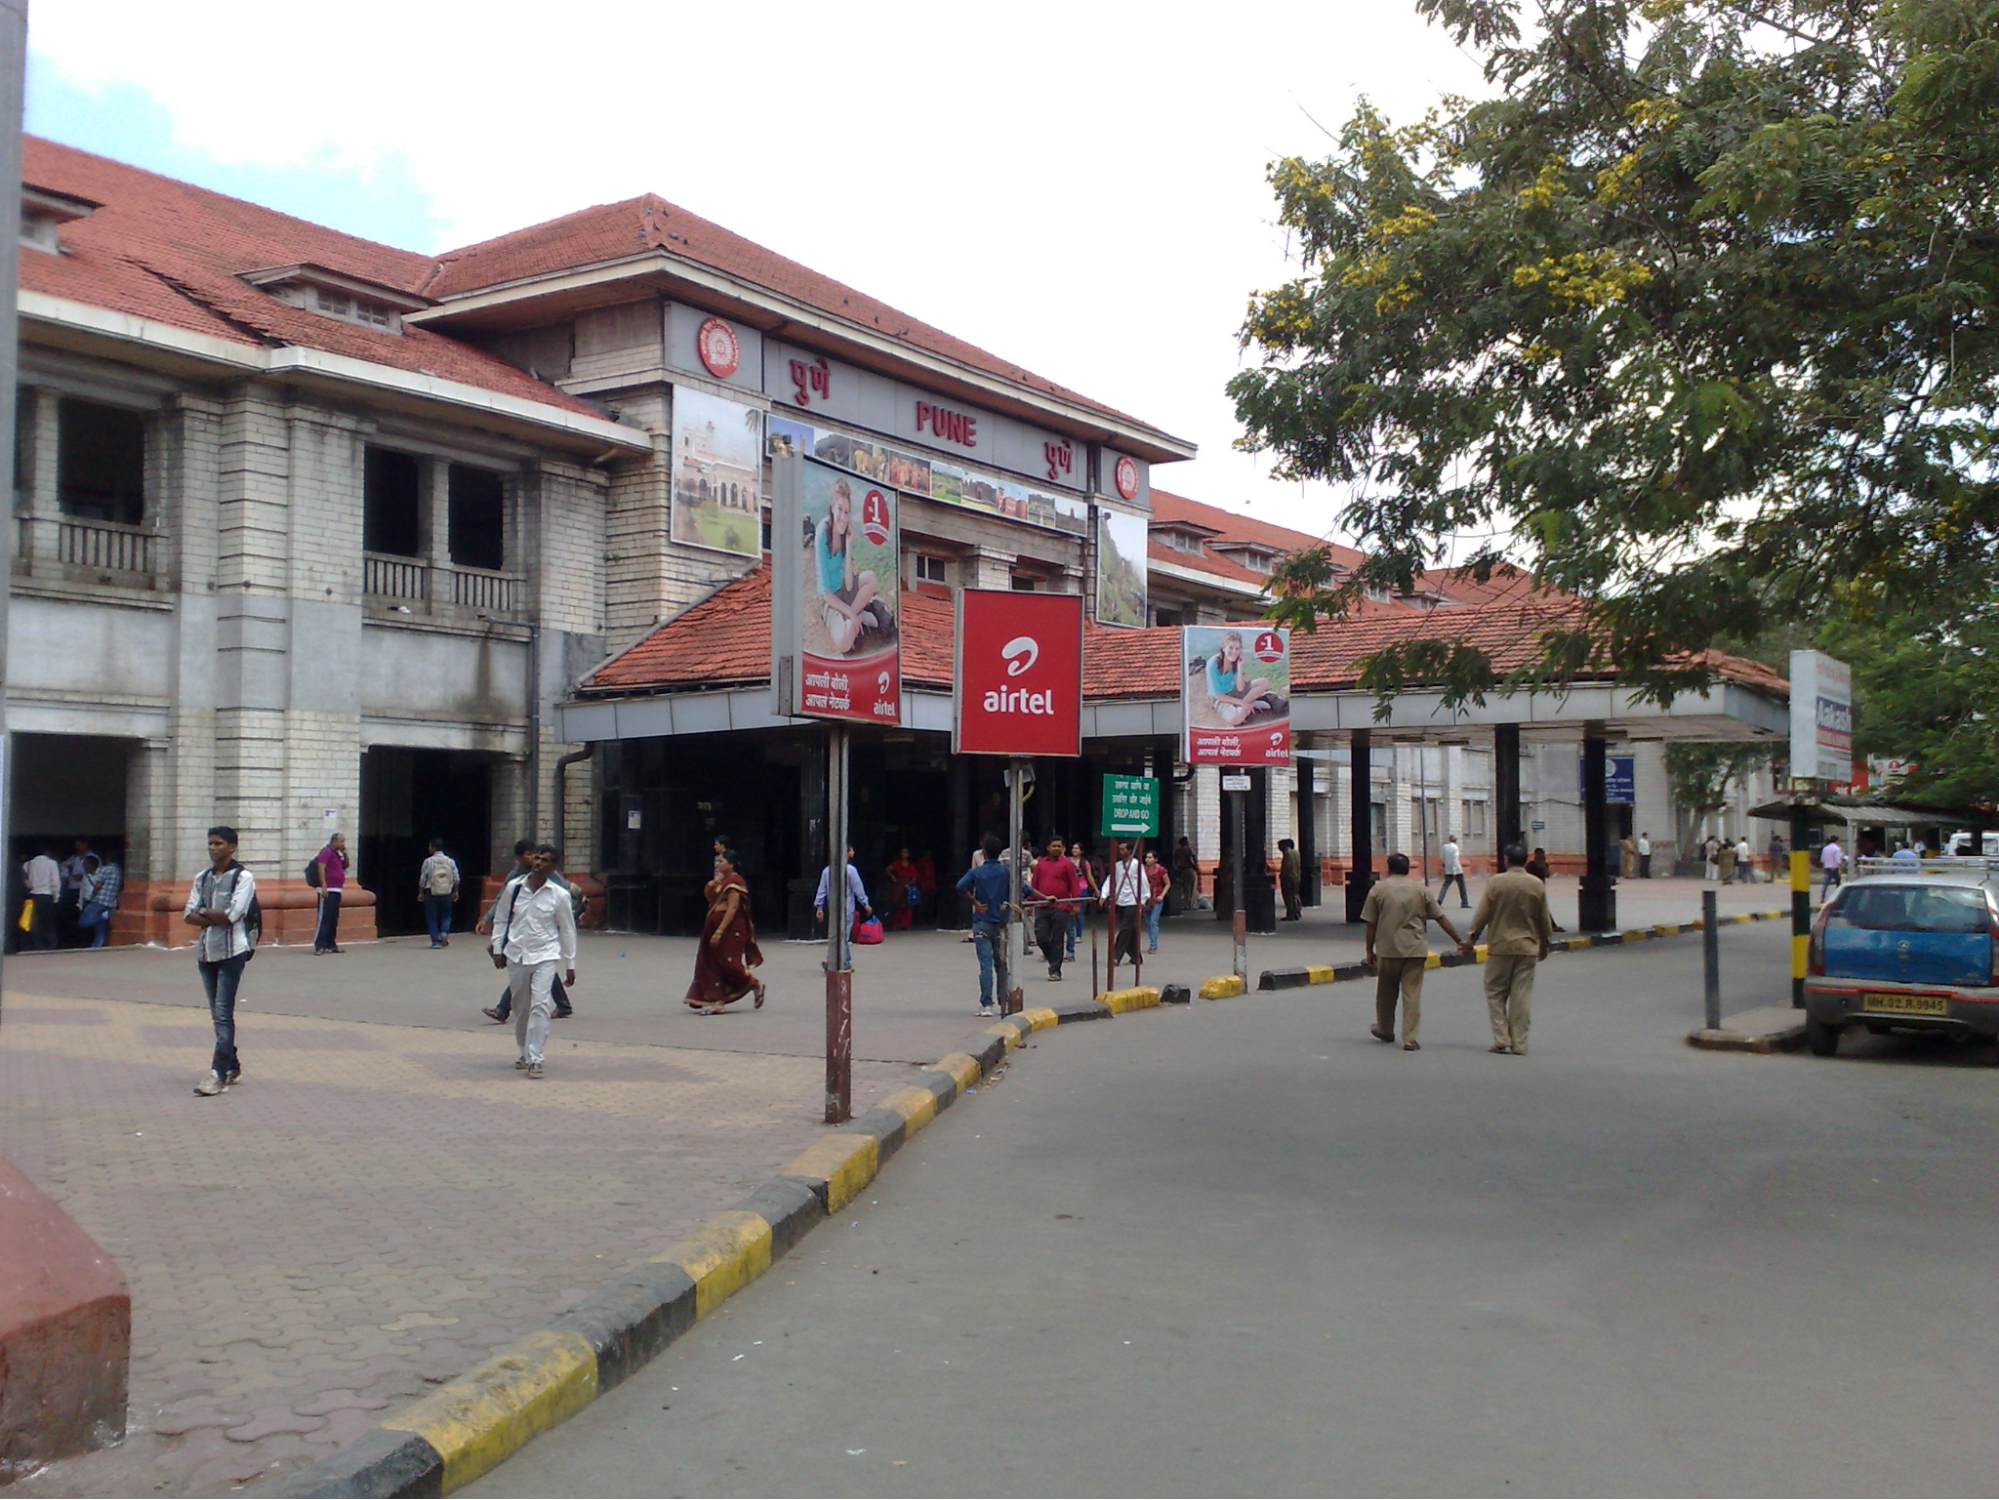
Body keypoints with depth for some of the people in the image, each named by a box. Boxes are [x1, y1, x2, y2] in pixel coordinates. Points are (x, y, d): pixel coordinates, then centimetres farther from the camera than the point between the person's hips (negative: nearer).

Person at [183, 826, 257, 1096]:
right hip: (206, 951, 7)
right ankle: (232, 1066, 21)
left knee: (223, 1014, -11)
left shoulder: (243, 877, -5)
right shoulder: (201, 878, 13)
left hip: (231, 952, -7)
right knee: (218, 1014, 11)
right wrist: (216, 919, -9)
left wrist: (204, 914, -2)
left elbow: (233, 914, -14)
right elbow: (188, 915, 6)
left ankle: (218, 1073, -13)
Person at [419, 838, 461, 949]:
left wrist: (420, 893, 5)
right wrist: (456, 892, 15)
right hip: (446, 893, 2)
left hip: (431, 893, -2)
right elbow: (456, 878, 3)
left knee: (432, 917, 6)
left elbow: (423, 879, -5)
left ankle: (435, 941, 3)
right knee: (446, 916, 16)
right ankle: (444, 933, -9)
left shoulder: (428, 861, -6)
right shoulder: (450, 861, 2)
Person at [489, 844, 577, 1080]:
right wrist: (497, 949, 4)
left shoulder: (559, 896, -3)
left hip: (545, 956, -3)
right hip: (516, 955, 3)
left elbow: (567, 931, 4)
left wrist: (570, 965, 6)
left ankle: (535, 1060, -13)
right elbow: (501, 919, 11)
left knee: (540, 1006, -14)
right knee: (521, 1007, 12)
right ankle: (525, 1052, 32)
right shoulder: (514, 888, 1)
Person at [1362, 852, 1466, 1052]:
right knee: (1412, 994, 2)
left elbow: (1371, 924, 0)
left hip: (1387, 949, 0)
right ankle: (1410, 1039, -2)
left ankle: (1385, 1031, 32)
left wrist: (1369, 951, 9)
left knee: (1386, 993, 16)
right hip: (1415, 949, 0)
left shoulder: (1378, 889, 1)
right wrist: (1459, 940, 12)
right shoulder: (1421, 889, 4)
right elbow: (1441, 918, 4)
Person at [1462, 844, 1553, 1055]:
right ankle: (1519, 1044, 6)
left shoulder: (1495, 882, -8)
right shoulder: (1537, 885, 0)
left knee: (1496, 994, 8)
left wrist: (1471, 938, 3)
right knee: (1522, 997, 5)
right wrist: (1544, 943, 21)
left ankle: (1501, 1040, 2)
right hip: (1527, 948, 2)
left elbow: (1482, 913, -6)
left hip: (1500, 946, -2)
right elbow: (1544, 918, 8)